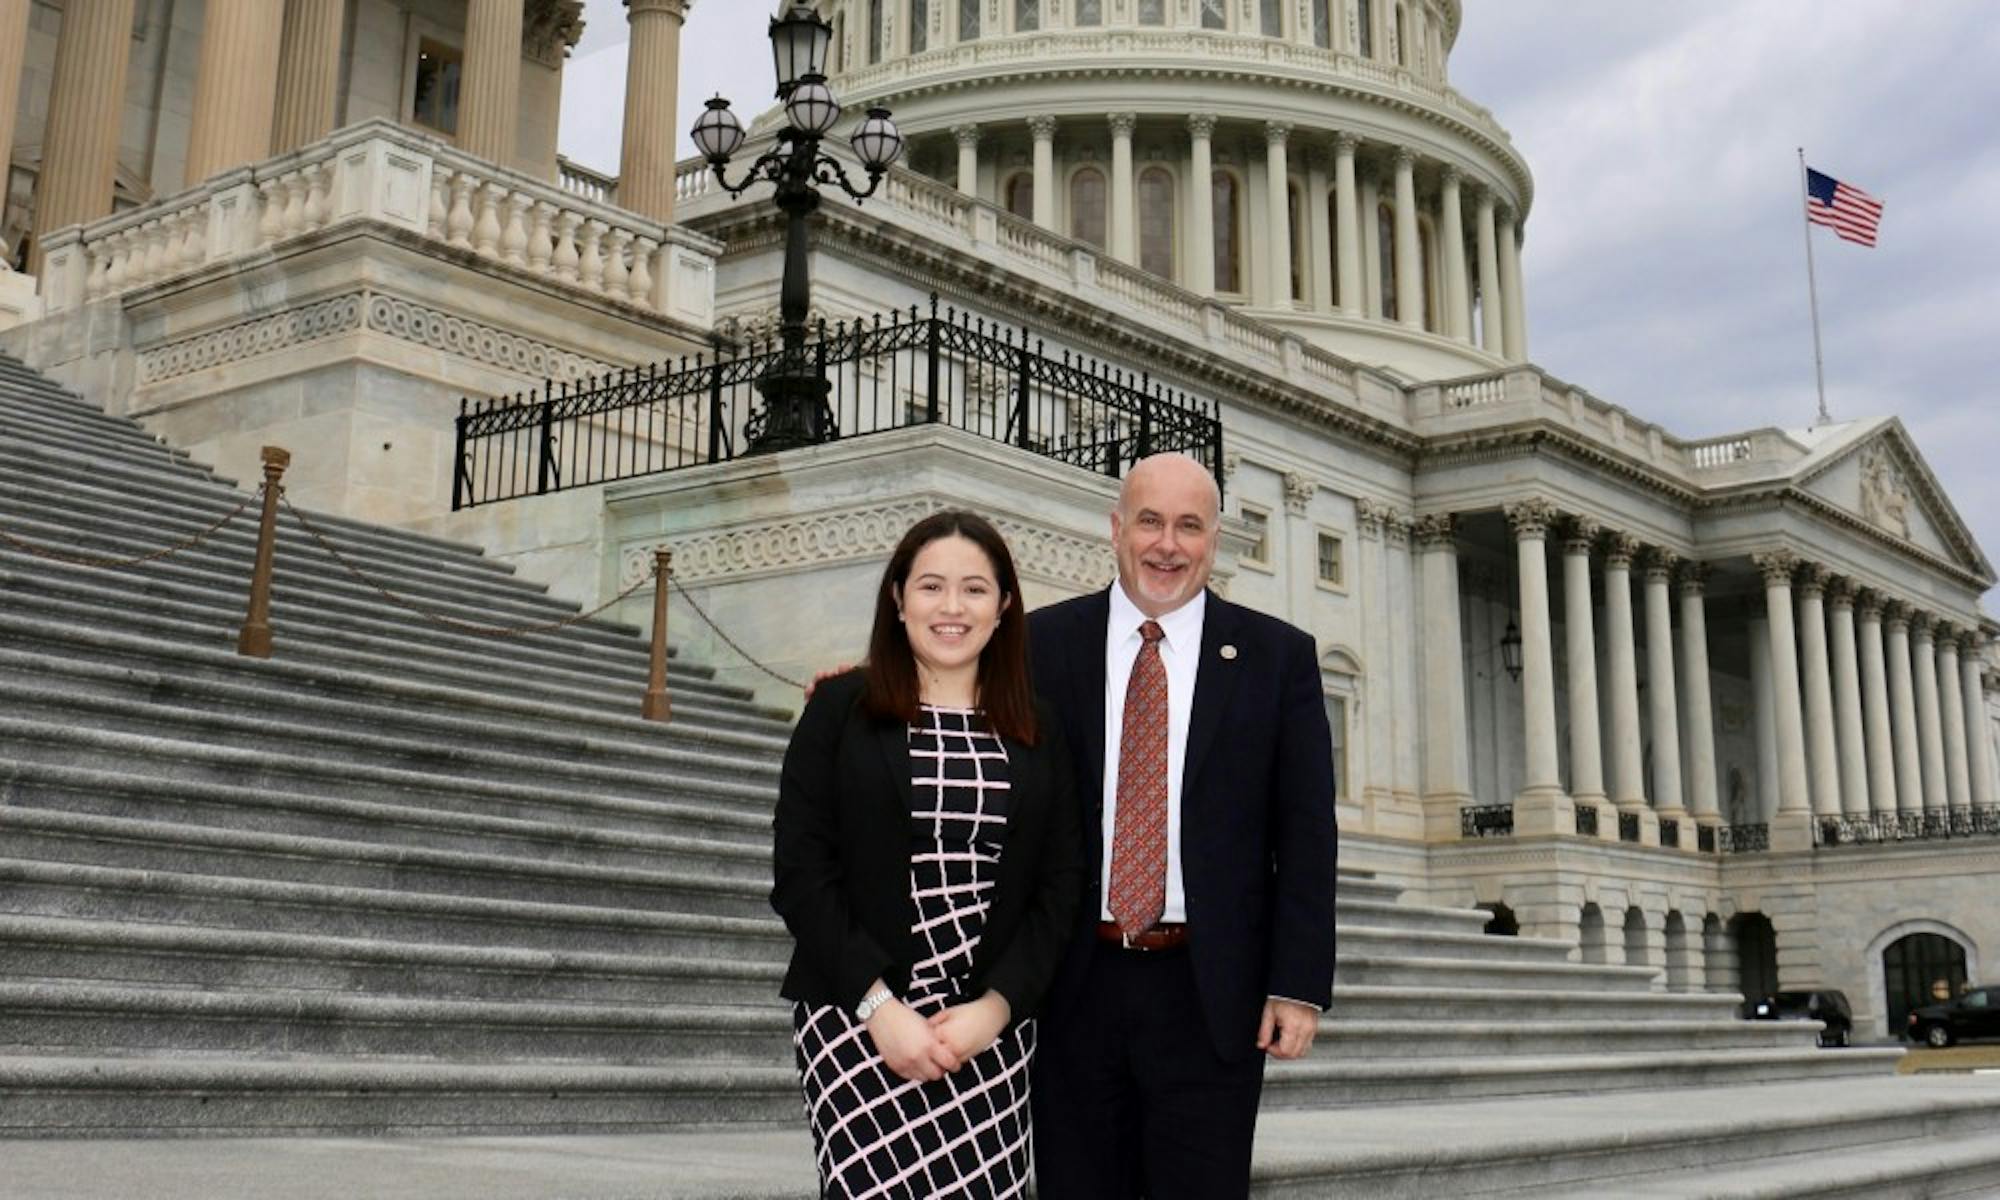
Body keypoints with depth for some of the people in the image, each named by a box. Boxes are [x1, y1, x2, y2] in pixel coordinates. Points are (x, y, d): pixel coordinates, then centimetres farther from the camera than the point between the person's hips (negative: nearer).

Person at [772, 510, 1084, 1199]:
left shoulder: (1037, 734, 10)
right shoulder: (841, 709, 2)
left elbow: (1059, 886, 6)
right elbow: (800, 872, -3)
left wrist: (996, 1006, -7)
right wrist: (880, 1005, -11)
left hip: (994, 1024, 3)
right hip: (858, 1015, -2)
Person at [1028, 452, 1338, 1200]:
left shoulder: (1277, 656, 1)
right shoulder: (1045, 643, 3)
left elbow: (1306, 835, -1)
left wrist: (1299, 985, -5)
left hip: (1211, 993, -1)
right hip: (1072, 986, 1)